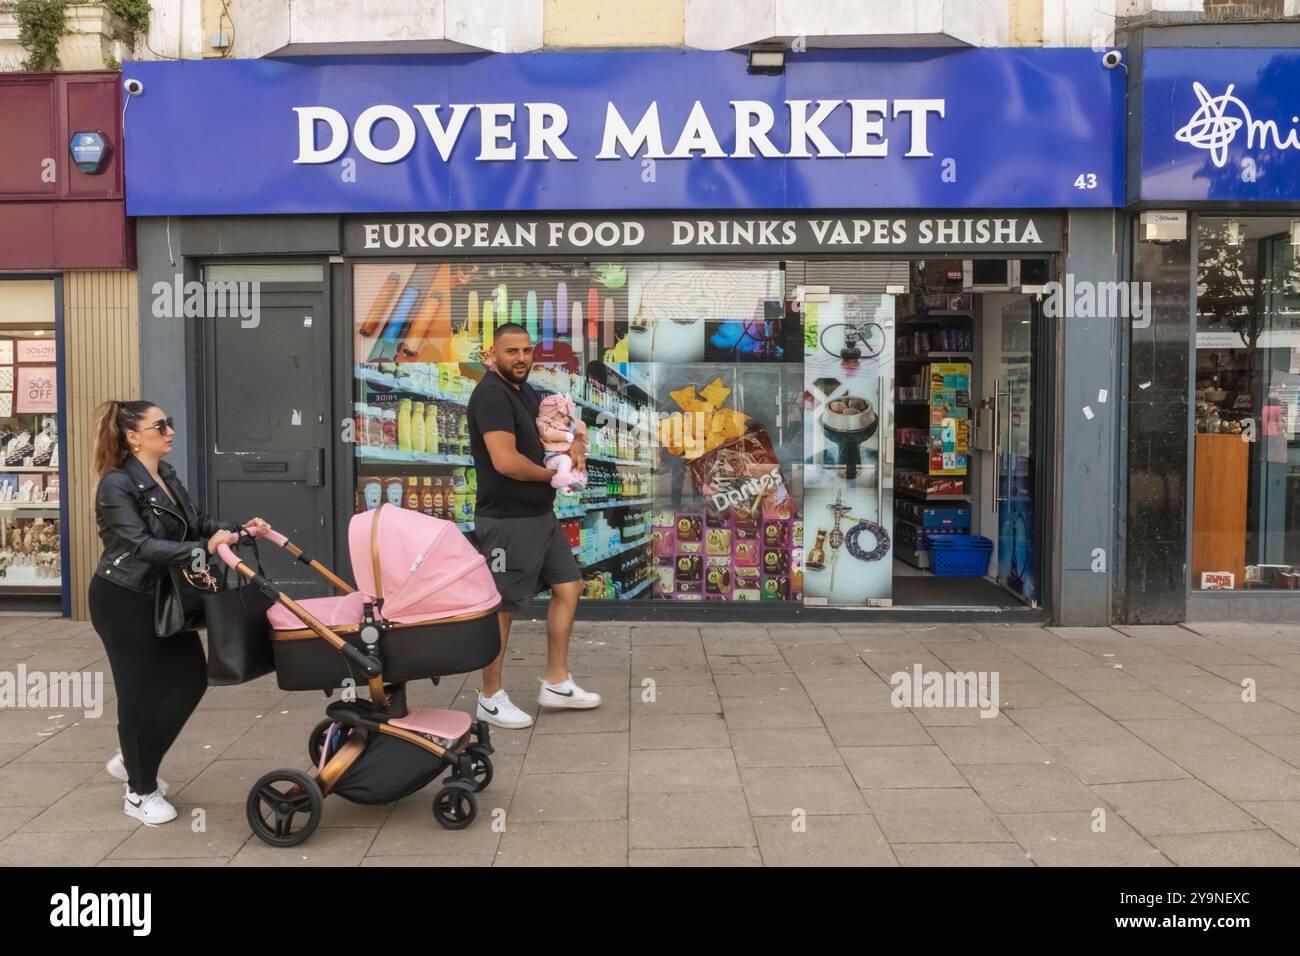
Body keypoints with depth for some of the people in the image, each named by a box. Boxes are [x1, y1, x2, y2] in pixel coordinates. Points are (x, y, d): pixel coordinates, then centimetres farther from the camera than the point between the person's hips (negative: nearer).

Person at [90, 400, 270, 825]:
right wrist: (203, 548, -37)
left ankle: (132, 760, 31)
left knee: (190, 678, 12)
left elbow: (197, 523, 7)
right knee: (140, 692, 1)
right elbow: (141, 545, -28)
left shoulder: (166, 475, 6)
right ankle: (140, 792, 19)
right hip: (123, 601, -8)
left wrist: (239, 529, -8)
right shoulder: (117, 485, -19)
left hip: (162, 596, 8)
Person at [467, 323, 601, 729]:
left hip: (541, 515, 10)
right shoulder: (491, 394, -16)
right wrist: (550, 474, -10)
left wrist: (575, 445, 1)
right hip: (507, 521, -9)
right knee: (502, 607, 0)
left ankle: (557, 684, 21)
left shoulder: (527, 392, 12)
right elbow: (505, 461, -27)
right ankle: (491, 699, 14)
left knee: (568, 587, 12)